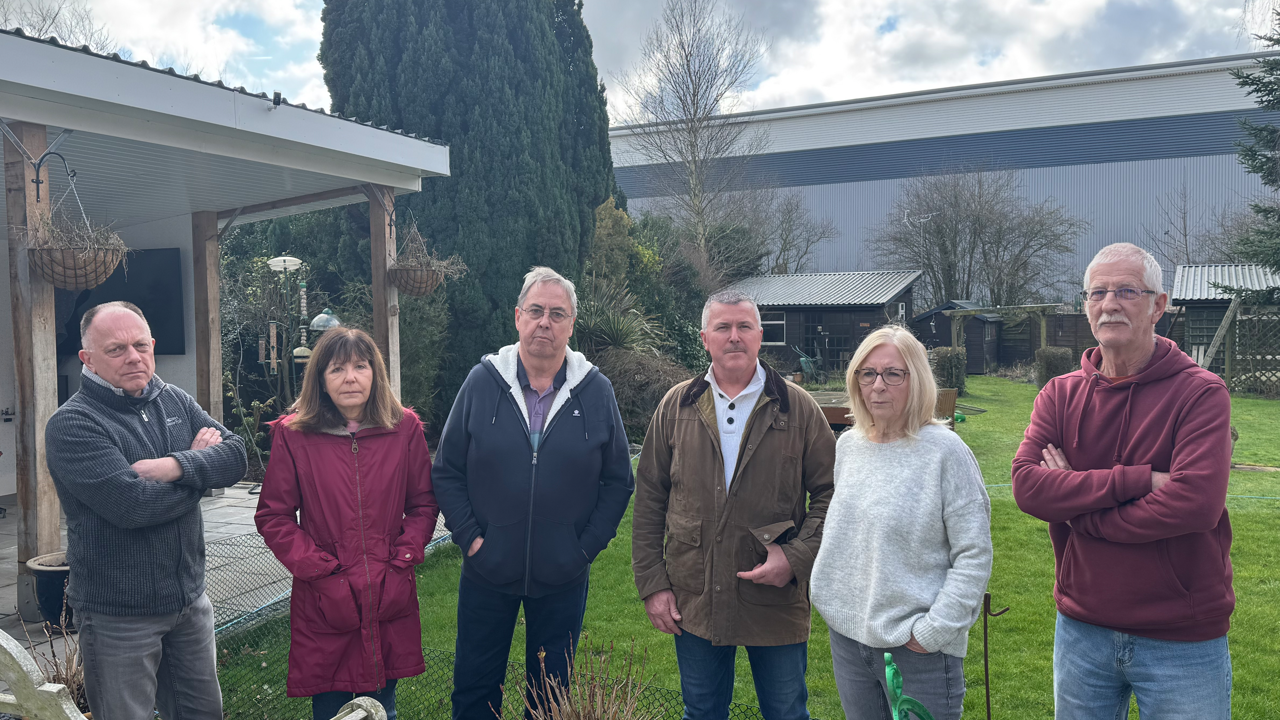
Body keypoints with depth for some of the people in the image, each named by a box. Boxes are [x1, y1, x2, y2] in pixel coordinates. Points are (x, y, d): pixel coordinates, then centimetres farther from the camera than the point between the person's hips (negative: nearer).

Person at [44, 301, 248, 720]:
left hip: (189, 599, 6)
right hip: (119, 616, -5)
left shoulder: (176, 402, 5)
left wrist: (178, 466, -23)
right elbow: (133, 504, -26)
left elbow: (237, 457, -6)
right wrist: (201, 466, -11)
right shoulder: (71, 425, -14)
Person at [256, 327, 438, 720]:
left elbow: (423, 504, 6)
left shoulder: (404, 428, 0)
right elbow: (273, 516, -1)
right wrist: (318, 568, -9)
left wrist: (401, 559, -5)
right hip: (323, 601, -1)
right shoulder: (293, 435, -4)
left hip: (390, 599, 2)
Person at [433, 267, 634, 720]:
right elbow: (447, 471, 0)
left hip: (563, 578, 0)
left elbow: (619, 480, 1)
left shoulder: (596, 391, -4)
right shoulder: (482, 382, -5)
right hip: (487, 572, 0)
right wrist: (470, 538, -7)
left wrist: (587, 547, -5)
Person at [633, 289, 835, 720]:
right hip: (693, 602, 2)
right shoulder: (677, 406, 2)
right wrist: (652, 584, 0)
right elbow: (649, 501, 4)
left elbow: (830, 494, -1)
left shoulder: (798, 408, -3)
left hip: (777, 602, -1)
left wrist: (796, 558, -14)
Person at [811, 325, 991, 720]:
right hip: (847, 635, 5)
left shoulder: (945, 451, -13)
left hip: (918, 648, -5)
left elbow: (974, 556, -14)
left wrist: (933, 631, -15)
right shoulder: (848, 445, 4)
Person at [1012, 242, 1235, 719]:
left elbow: (1196, 501, -24)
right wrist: (1138, 479, -23)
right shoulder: (1060, 394, 0)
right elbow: (1027, 485, -14)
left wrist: (1074, 506, -16)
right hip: (1081, 629, 4)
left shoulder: (1201, 393, -10)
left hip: (1183, 643, -3)